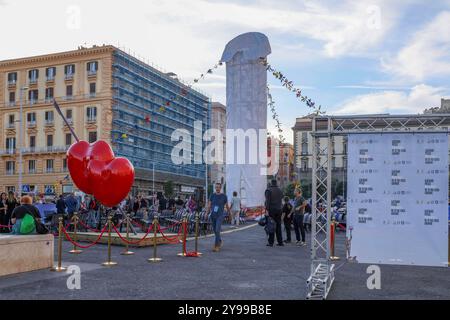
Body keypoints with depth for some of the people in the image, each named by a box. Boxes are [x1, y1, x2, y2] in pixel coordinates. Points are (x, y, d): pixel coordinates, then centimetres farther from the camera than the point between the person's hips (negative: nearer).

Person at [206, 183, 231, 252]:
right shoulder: (212, 195, 6)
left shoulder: (224, 196, 0)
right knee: (215, 231, 13)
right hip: (213, 215, 4)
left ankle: (216, 246, -12)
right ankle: (220, 241, 38)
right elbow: (209, 205, 6)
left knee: (217, 230, -16)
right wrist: (207, 213, -5)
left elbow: (227, 206, 9)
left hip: (220, 216, -4)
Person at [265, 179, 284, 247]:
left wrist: (267, 209, -16)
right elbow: (281, 200, 15)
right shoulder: (280, 190, 11)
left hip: (271, 209, -5)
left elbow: (267, 201, -15)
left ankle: (271, 242, -5)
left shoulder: (268, 190, -7)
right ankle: (280, 242, 12)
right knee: (278, 226, 10)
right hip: (279, 209, 5)